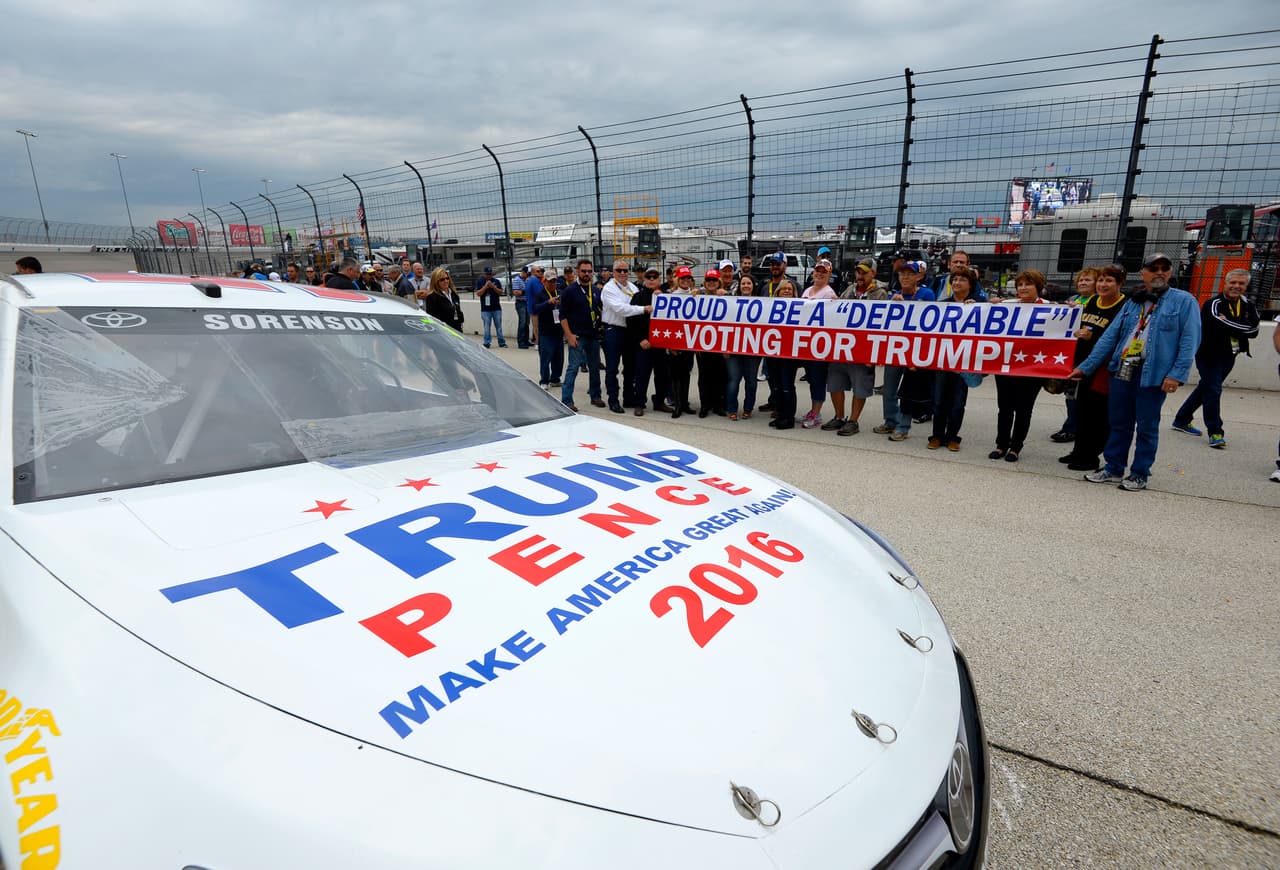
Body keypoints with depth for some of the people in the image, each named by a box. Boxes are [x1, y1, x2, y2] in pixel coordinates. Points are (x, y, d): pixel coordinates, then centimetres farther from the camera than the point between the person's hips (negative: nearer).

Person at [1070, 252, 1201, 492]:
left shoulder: (1184, 301, 1)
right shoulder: (1132, 303, 14)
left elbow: (1190, 340, -7)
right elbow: (1110, 336, 12)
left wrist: (1177, 374, -17)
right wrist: (1085, 366, 6)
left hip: (1153, 374, -4)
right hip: (1121, 371, 4)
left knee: (1146, 427, 4)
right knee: (1119, 423, 11)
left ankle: (1139, 474, 15)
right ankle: (1113, 468, 21)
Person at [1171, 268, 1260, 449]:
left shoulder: (1248, 306, 6)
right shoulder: (1213, 304, -12)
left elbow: (1254, 330, -7)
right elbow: (1218, 327, -27)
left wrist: (1229, 325, -17)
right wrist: (1241, 328, -14)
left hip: (1229, 356, 7)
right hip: (1210, 354, -7)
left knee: (1205, 389, 15)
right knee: (1213, 391, -7)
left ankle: (1182, 420, 27)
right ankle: (1215, 432, -1)